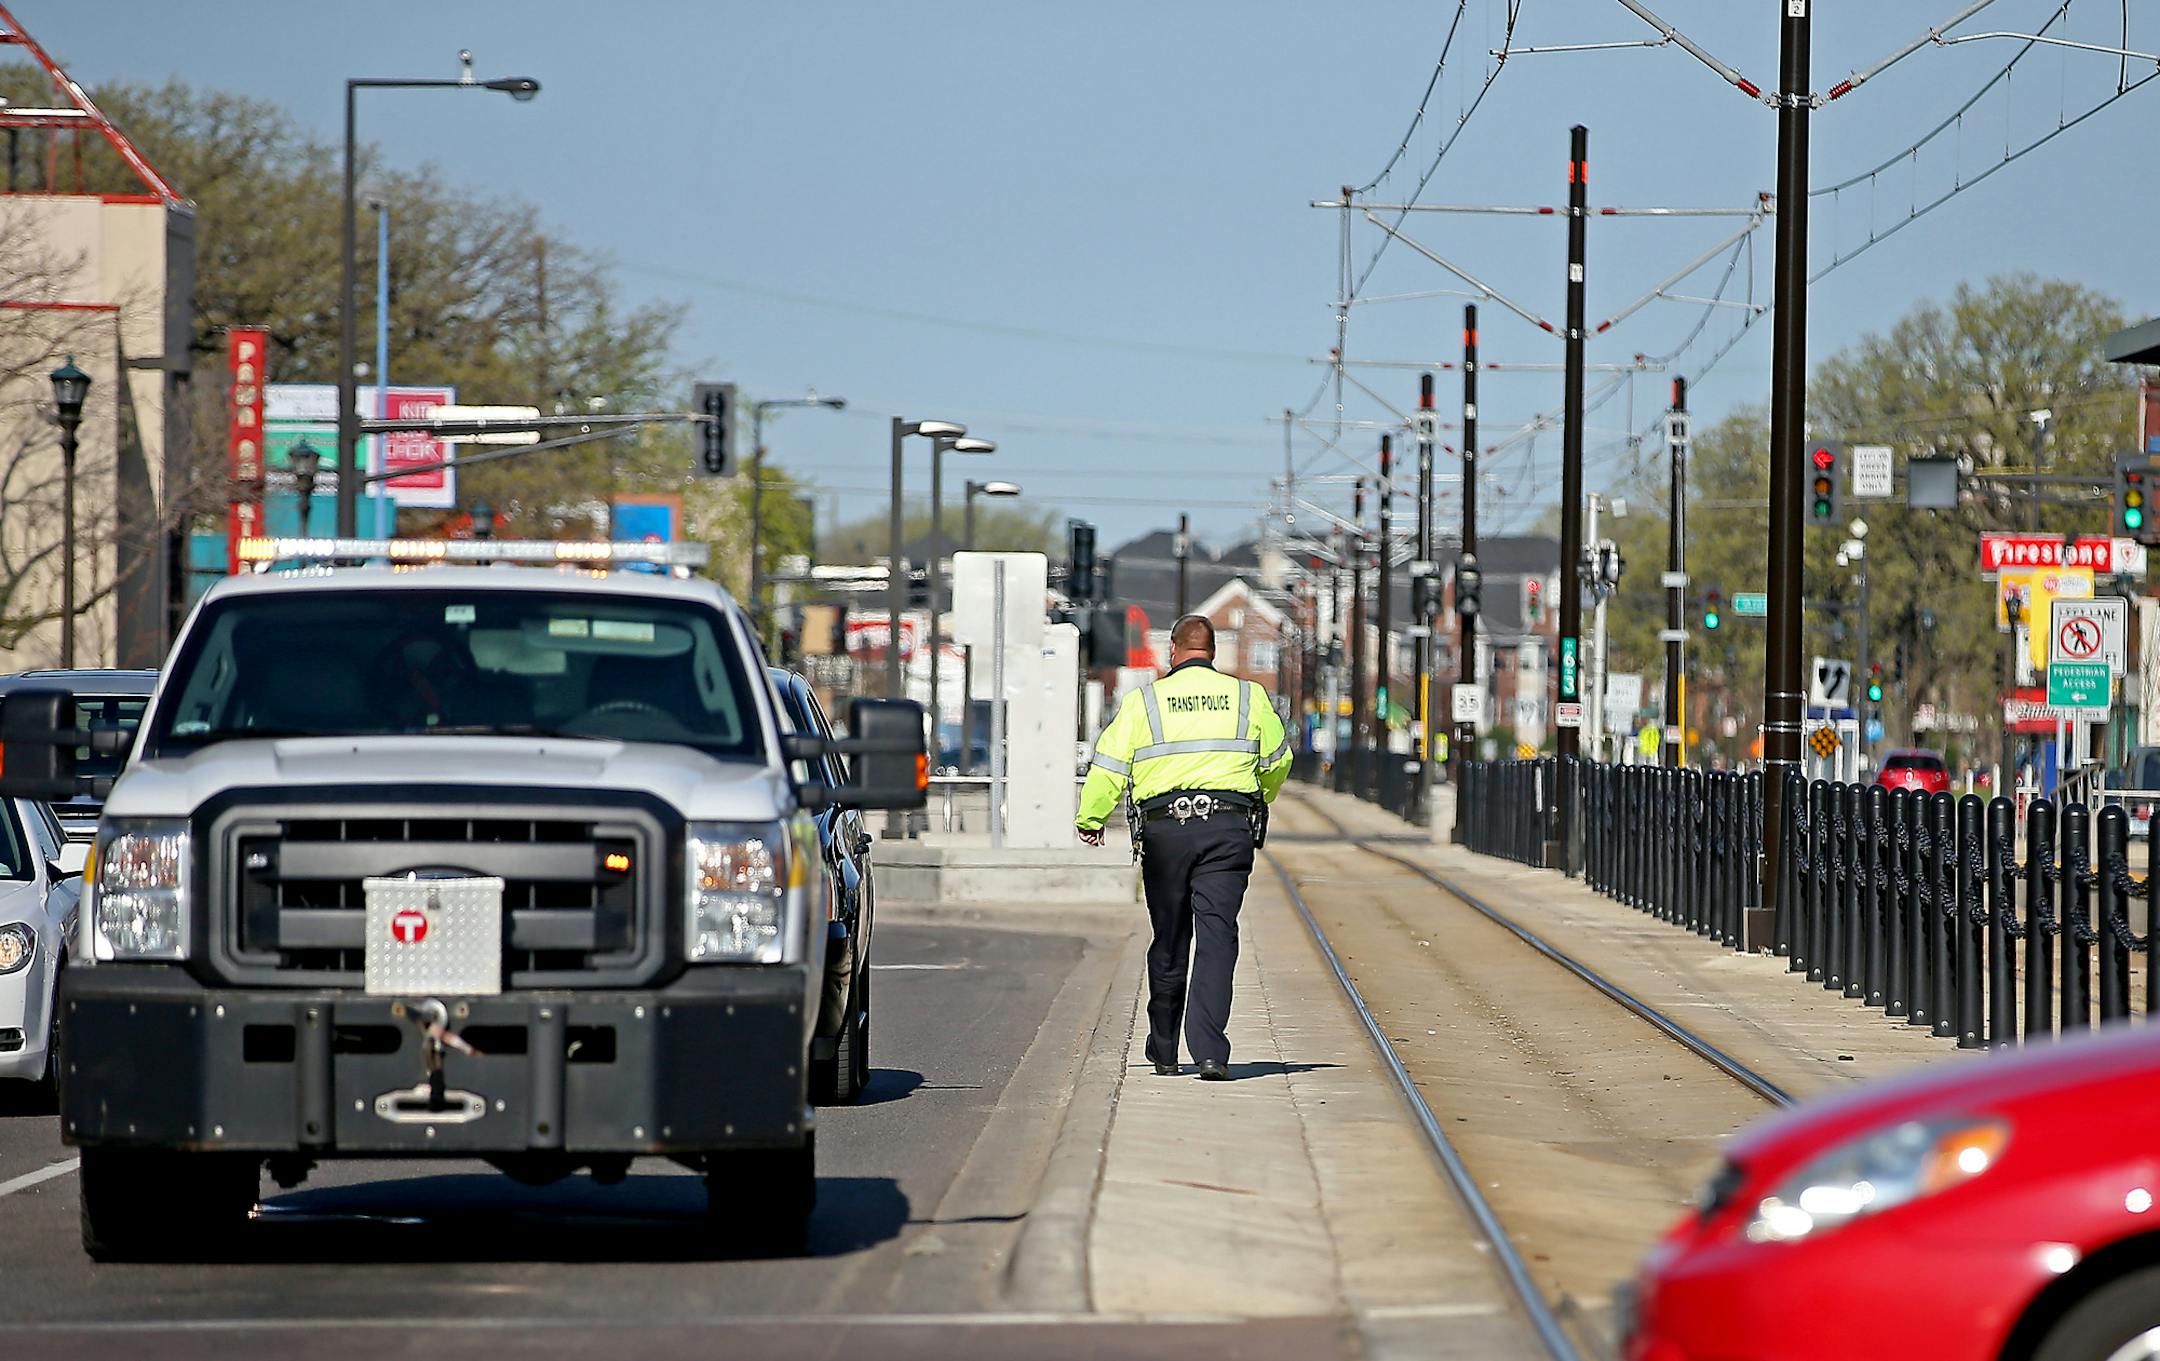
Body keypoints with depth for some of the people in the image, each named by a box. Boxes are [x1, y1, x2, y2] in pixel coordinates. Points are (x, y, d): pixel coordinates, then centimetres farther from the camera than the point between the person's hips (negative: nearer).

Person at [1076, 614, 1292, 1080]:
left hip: (1165, 829, 0)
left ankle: (1164, 1052, 20)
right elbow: (1277, 760, 20)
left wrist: (1090, 819, 17)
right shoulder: (1248, 696, 9)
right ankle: (1210, 1051, -18)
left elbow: (1109, 766, 4)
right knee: (1217, 937, -5)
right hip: (1230, 827, 0)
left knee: (1169, 942, 10)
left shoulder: (1144, 700, 4)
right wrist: (1261, 800, 40)